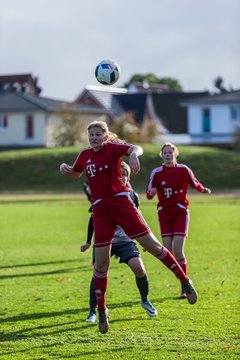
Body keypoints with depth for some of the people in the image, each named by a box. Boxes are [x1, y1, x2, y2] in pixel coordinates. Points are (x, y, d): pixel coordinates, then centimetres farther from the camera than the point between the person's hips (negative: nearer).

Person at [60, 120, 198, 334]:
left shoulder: (112, 147, -3)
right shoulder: (85, 155, 11)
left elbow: (136, 148, -23)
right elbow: (75, 174, 30)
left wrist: (134, 154, -47)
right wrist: (65, 169, 7)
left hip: (121, 202, -3)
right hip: (100, 210, 4)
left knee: (152, 245, -7)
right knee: (101, 263, 1)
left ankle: (185, 282, 6)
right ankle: (101, 311, 12)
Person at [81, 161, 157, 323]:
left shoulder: (132, 196, 2)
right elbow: (93, 218, 6)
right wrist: (89, 242, 7)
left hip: (125, 240, 1)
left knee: (139, 268, -14)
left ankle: (145, 300, 14)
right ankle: (92, 311, -1)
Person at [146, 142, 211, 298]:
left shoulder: (183, 170, -3)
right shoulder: (156, 172, -2)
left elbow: (195, 184, 9)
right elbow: (149, 194, -1)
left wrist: (204, 190, -12)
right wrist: (151, 193, -24)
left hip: (181, 211, -2)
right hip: (164, 212, 2)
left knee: (178, 250, -12)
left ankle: (185, 286, -3)